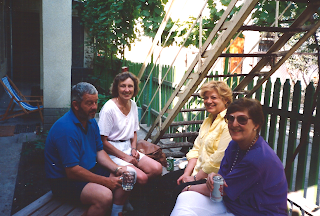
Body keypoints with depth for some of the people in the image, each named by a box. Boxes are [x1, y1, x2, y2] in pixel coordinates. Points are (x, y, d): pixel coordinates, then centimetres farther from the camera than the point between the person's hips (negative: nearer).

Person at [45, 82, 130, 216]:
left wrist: (117, 169, -8)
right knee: (104, 196, -30)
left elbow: (99, 151, 9)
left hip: (89, 170, 9)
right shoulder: (66, 129, -26)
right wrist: (106, 181, -21)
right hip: (65, 179, -9)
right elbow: (72, 171, -26)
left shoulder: (91, 121, 3)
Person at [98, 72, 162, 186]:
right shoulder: (109, 108, -15)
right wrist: (124, 156, -14)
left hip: (128, 149, 7)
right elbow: (103, 141, -15)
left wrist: (134, 149, 1)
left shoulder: (133, 105, 7)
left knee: (157, 169, -13)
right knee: (142, 178, -23)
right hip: (112, 152, -7)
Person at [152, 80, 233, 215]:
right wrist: (187, 173, -3)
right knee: (165, 181, -1)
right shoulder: (208, 120, 13)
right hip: (198, 170, 9)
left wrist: (195, 178, -14)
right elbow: (196, 149, 9)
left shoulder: (229, 123, -18)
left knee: (179, 190, -21)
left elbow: (218, 160, -23)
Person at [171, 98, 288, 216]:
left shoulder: (259, 158, -26)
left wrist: (190, 188, -4)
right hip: (230, 204, 7)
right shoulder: (234, 144, 0)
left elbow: (221, 189, -18)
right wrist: (213, 177, -20)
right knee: (185, 198, -11)